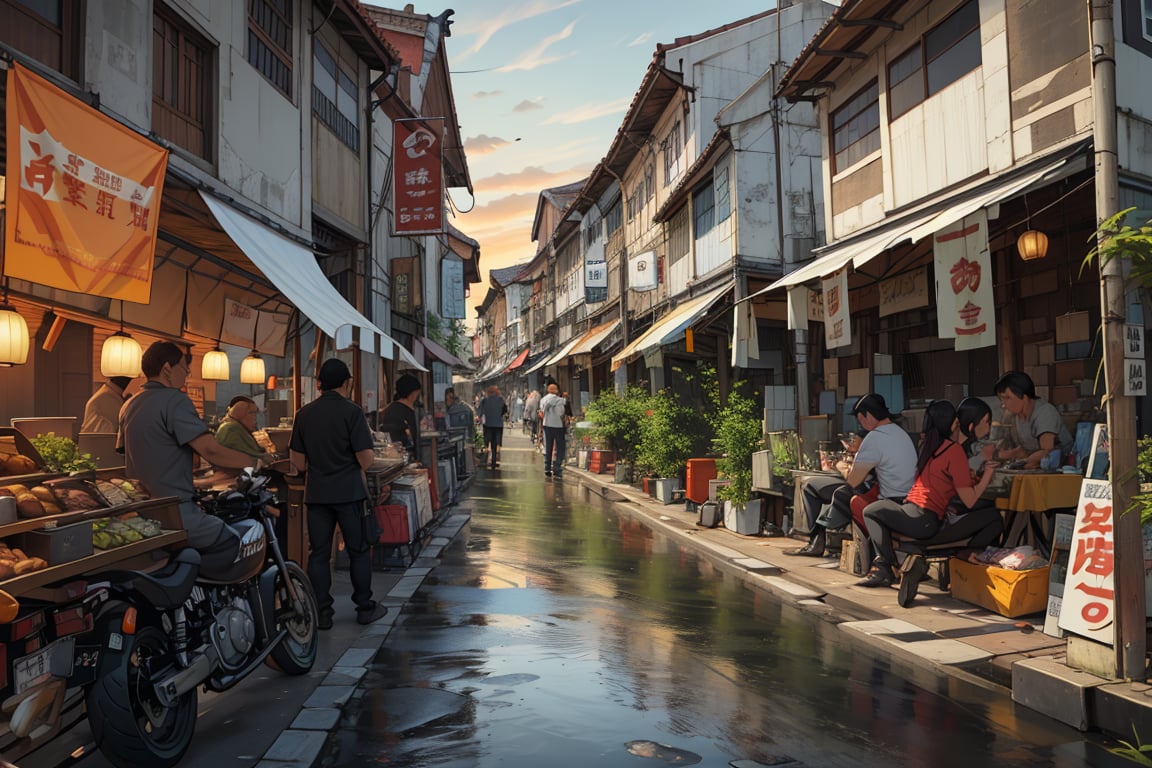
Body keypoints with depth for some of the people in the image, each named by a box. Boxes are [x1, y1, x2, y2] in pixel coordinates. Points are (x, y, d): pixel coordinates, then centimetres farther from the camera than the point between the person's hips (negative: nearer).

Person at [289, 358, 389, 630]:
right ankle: (365, 607, 16)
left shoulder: (304, 414, 4)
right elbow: (366, 458, -14)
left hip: (316, 493, 4)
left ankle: (322, 612, 12)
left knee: (318, 553, 9)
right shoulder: (352, 411, -10)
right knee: (359, 551, 8)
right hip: (350, 492, -4)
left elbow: (297, 460, 7)